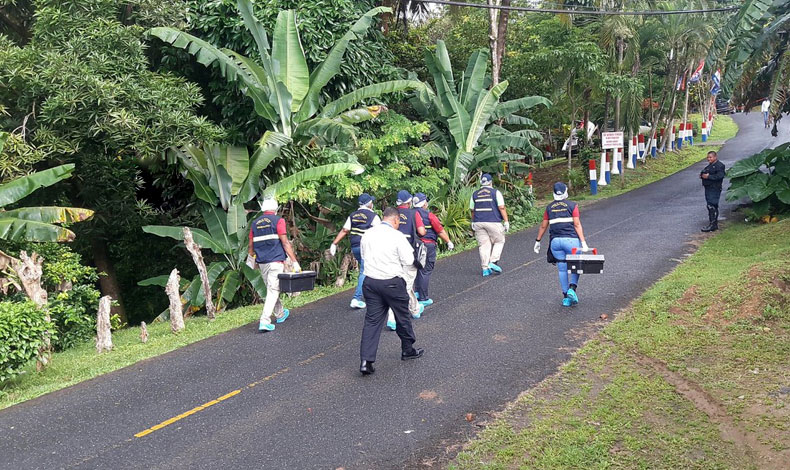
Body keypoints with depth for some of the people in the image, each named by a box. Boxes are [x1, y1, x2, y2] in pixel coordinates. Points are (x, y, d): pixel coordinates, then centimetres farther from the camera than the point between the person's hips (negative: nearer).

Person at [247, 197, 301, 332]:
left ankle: (280, 314, 36)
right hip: (276, 261, -6)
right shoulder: (278, 220, -6)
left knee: (271, 289, 19)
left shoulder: (255, 223, 10)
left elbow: (251, 245, 15)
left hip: (262, 263, 6)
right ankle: (265, 321, -15)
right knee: (273, 291, -5)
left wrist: (250, 260, 31)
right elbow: (285, 243, -12)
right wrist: (295, 262, -11)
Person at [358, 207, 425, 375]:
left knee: (372, 320, 5)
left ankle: (366, 360, -4)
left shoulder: (367, 234, 3)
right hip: (392, 283, -4)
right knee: (402, 317, 16)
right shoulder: (397, 236, -13)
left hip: (370, 282, 5)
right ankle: (408, 350, 34)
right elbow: (408, 261, -11)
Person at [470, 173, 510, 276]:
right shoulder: (496, 192, -2)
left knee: (483, 245, 5)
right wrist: (506, 221, -4)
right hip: (493, 222, -4)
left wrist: (473, 223, 25)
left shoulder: (475, 194, 10)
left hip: (478, 223, 4)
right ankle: (493, 262, -2)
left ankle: (485, 268, 3)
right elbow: (501, 208, -7)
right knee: (499, 241, 12)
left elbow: (472, 210, 14)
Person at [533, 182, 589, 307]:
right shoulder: (572, 205, 1)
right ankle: (572, 288, -8)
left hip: (555, 241, 3)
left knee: (562, 270, 10)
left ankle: (565, 297, 11)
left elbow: (543, 226, 12)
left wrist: (538, 241, 22)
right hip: (571, 239, -3)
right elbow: (577, 225, -6)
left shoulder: (549, 207, 10)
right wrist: (583, 242, -8)